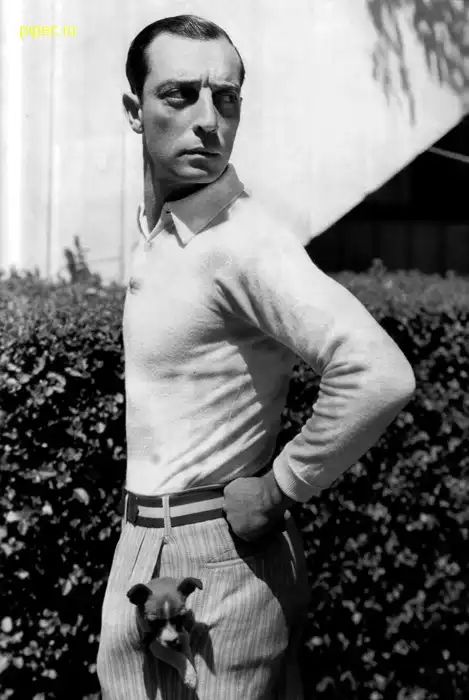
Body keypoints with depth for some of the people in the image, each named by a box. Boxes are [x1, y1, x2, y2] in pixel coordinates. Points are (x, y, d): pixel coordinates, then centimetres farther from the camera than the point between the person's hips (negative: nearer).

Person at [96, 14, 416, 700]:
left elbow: (380, 375, -34)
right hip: (147, 546, 9)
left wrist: (280, 488, -22)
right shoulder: (158, 231, 8)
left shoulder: (246, 243, -21)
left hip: (211, 566, -9)